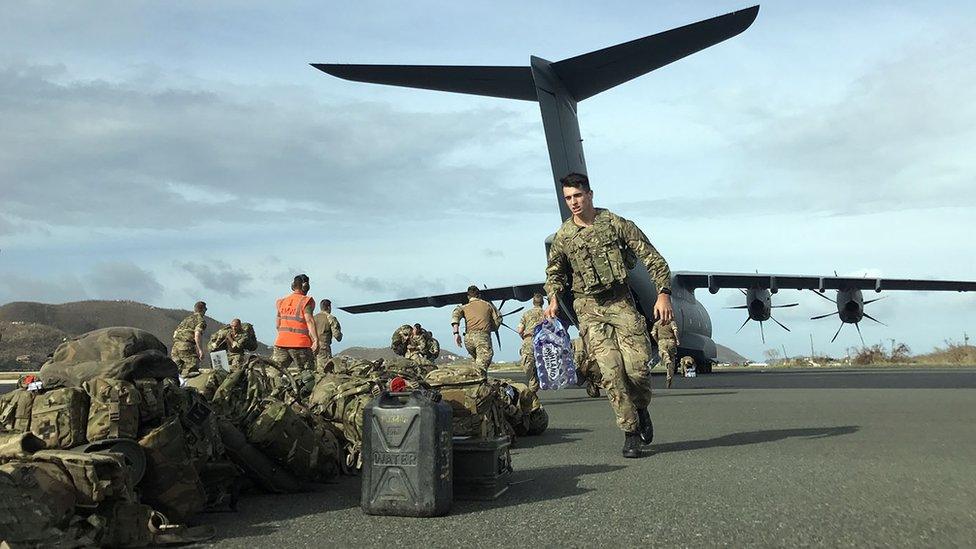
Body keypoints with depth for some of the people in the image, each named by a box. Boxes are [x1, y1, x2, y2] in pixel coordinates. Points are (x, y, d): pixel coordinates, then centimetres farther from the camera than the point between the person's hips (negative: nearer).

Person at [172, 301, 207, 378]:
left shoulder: (186, 319, 26)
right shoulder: (201, 320, 2)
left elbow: (175, 333, 25)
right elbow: (197, 335, -13)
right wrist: (200, 350, -14)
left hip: (175, 345, 8)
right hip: (186, 346, -8)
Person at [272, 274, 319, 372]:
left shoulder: (282, 301, 15)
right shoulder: (306, 301, -4)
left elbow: (277, 324, 17)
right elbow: (309, 321, -15)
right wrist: (316, 340, -18)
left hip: (281, 343, 5)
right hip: (300, 345, -5)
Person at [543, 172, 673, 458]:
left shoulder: (617, 224, -2)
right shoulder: (563, 236, 4)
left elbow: (652, 258, -1)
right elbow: (554, 272, 20)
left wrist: (663, 293, -12)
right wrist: (553, 299, 1)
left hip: (621, 301, -1)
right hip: (589, 307, 1)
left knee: (638, 367, -11)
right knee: (611, 370, -12)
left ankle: (641, 408, 23)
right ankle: (631, 432, 2)